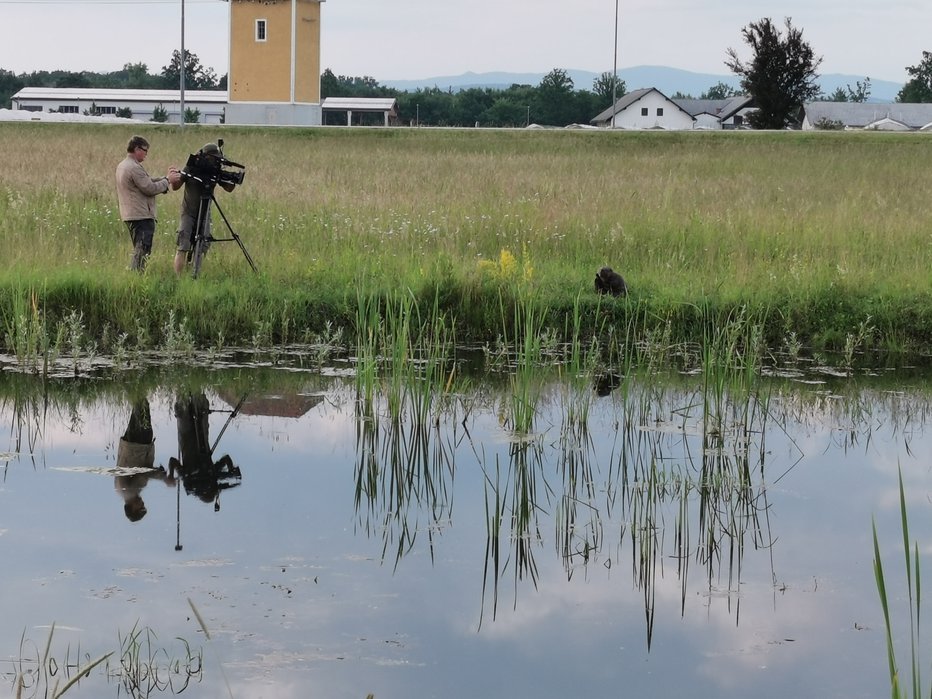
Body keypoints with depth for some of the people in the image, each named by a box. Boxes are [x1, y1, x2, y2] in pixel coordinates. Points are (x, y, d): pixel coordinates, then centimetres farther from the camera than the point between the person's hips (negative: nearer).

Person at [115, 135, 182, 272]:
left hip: (130, 215, 10)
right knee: (142, 251, -9)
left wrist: (166, 177, 10)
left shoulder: (122, 166, 16)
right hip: (141, 216, -10)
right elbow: (150, 188, -17)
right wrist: (167, 180, -4)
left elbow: (147, 182, 18)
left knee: (138, 251, 16)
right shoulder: (134, 168, -17)